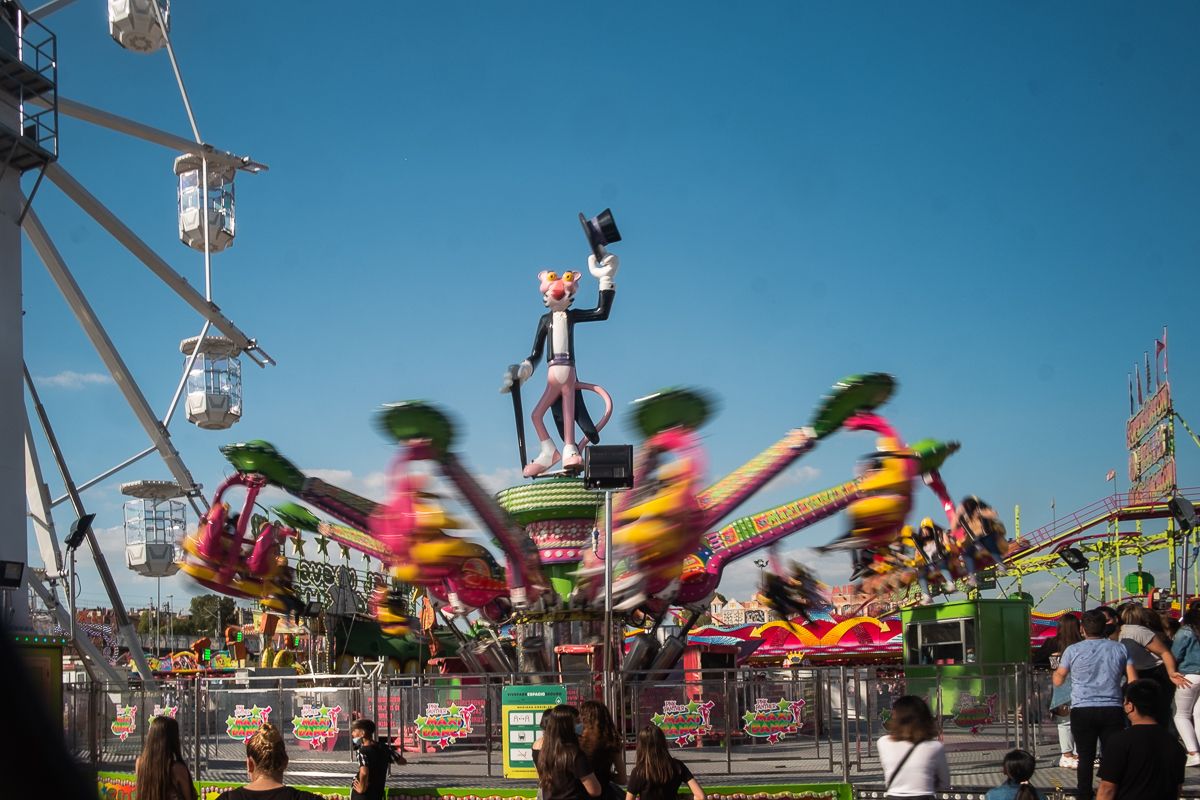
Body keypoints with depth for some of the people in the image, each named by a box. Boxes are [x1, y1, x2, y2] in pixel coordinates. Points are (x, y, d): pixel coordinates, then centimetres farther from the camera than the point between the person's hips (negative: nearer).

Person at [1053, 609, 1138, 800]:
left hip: (1082, 711, -1)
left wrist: (1055, 672, 30)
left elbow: (1058, 681, 9)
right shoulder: (1120, 649, 4)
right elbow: (1133, 681, 1)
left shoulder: (1073, 650, 0)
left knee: (1086, 758, 8)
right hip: (1112, 710, 1)